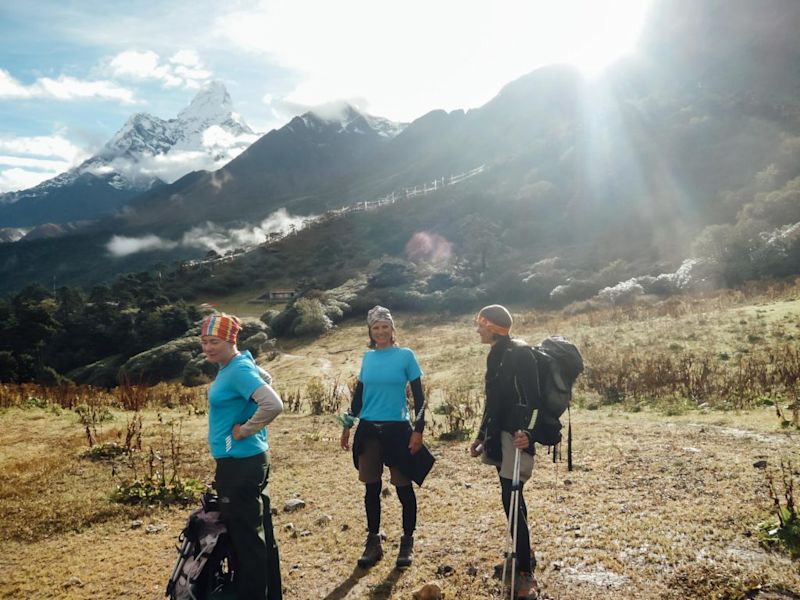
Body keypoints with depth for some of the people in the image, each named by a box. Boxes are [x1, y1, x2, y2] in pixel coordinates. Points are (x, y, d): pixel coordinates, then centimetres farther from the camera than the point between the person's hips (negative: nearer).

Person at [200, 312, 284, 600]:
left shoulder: (238, 371, -20)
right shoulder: (238, 364, 9)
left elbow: (274, 404, -33)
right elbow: (265, 379, 28)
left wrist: (244, 430, -19)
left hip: (239, 464, -10)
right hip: (246, 461, 10)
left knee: (246, 539, 1)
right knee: (260, 534, 18)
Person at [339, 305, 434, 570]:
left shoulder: (405, 356, -5)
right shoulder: (368, 357, 6)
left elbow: (418, 395, -3)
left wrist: (418, 429, -8)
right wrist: (347, 425, 15)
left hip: (397, 429, -3)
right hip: (369, 430, 3)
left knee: (403, 487, 4)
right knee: (371, 487, 10)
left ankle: (407, 542, 20)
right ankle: (373, 542, 23)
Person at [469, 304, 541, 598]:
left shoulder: (519, 352, -14)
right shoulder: (496, 354, 13)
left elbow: (531, 397, -21)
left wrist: (526, 432, -34)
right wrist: (482, 436, 20)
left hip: (515, 436, -9)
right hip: (499, 435, 9)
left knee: (511, 499, -10)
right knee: (511, 497, 17)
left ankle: (526, 573, -2)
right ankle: (523, 555, 33)